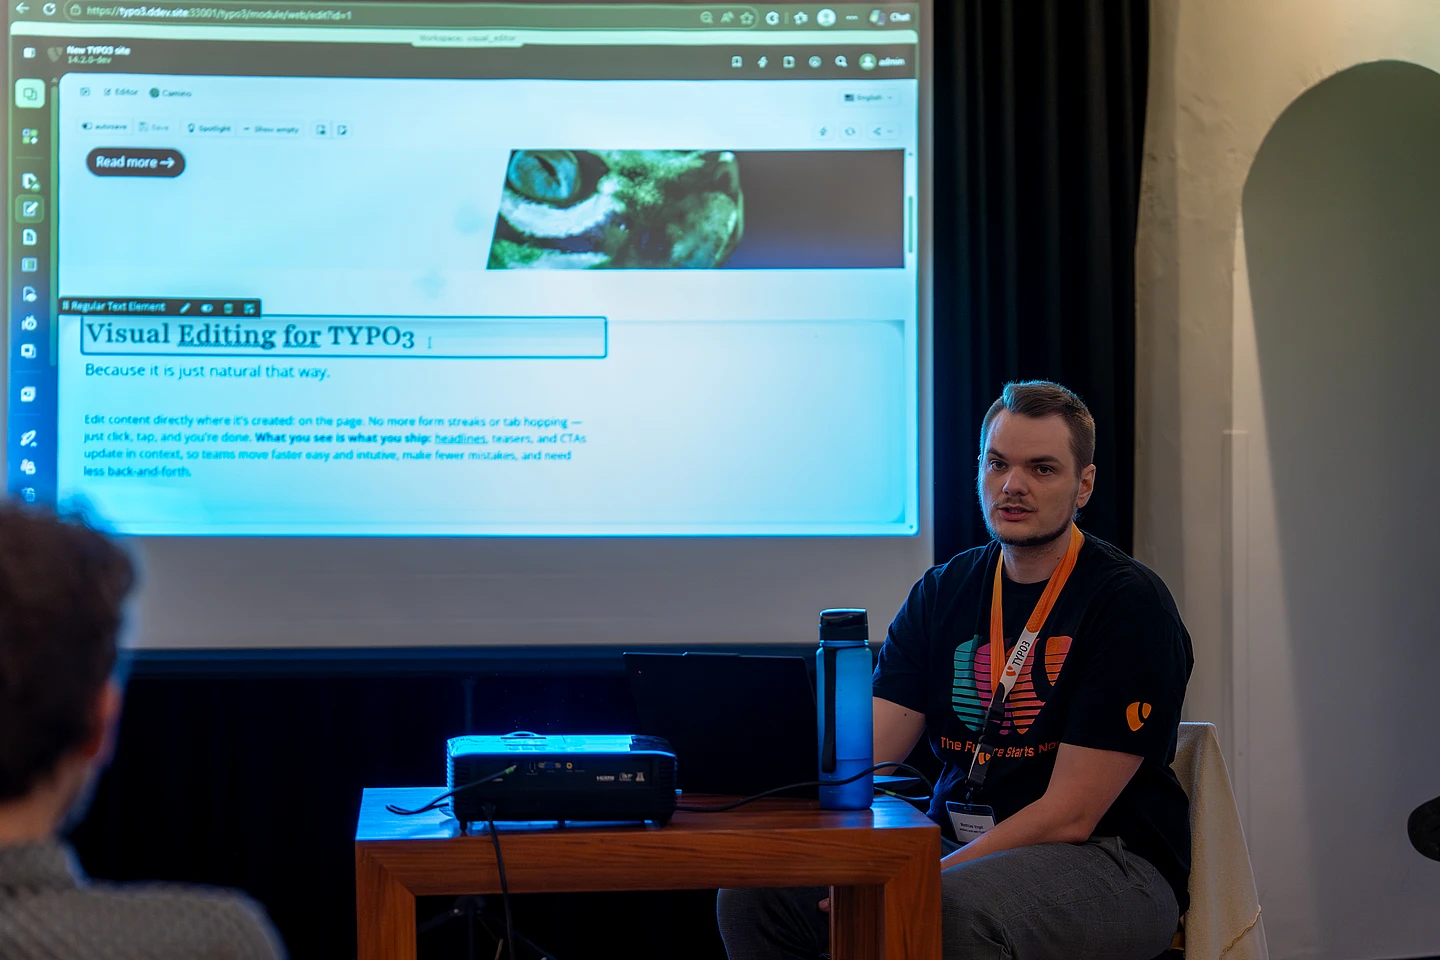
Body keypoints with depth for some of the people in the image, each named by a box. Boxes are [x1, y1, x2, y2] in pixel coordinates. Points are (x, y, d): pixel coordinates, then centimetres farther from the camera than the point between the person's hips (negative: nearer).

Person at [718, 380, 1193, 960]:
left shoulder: (1131, 604, -8)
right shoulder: (943, 593, 10)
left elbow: (1070, 816, -14)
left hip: (1108, 867, -6)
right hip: (960, 851, 6)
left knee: (951, 909, -38)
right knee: (753, 889, -11)